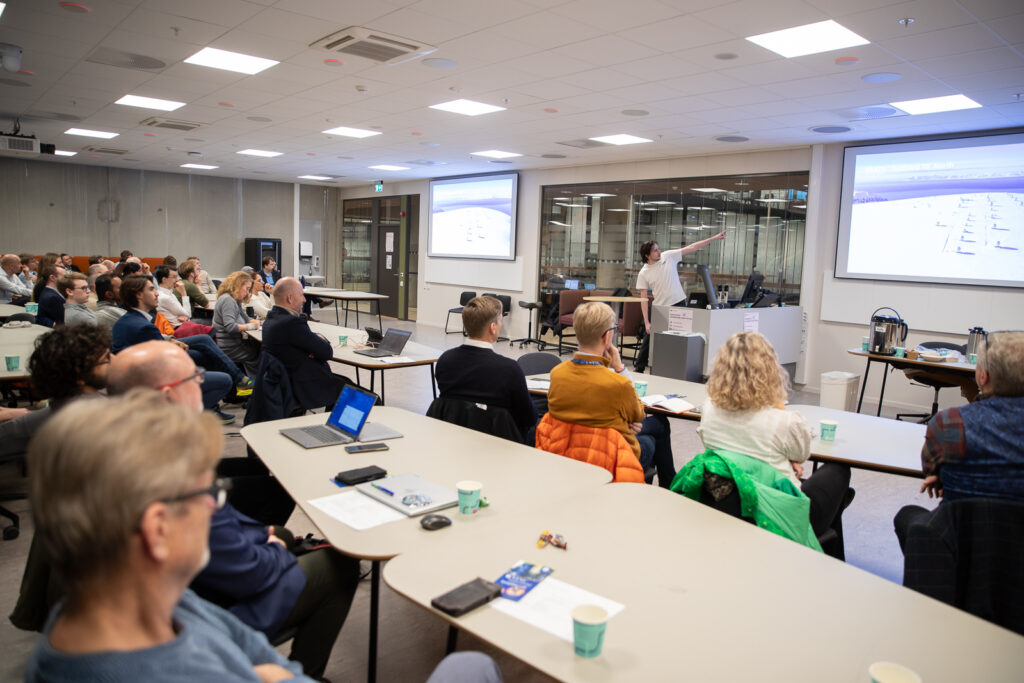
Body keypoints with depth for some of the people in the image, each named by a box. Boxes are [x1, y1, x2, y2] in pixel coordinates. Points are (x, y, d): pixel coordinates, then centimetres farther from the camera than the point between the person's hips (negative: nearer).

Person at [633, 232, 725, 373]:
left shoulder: (669, 256, -4)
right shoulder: (643, 274, -7)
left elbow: (692, 247, -3)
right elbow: (643, 299, -8)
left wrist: (715, 238, -7)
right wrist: (647, 322, -13)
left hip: (678, 304, 1)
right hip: (659, 308, -1)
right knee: (649, 337, 4)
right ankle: (639, 368, 16)